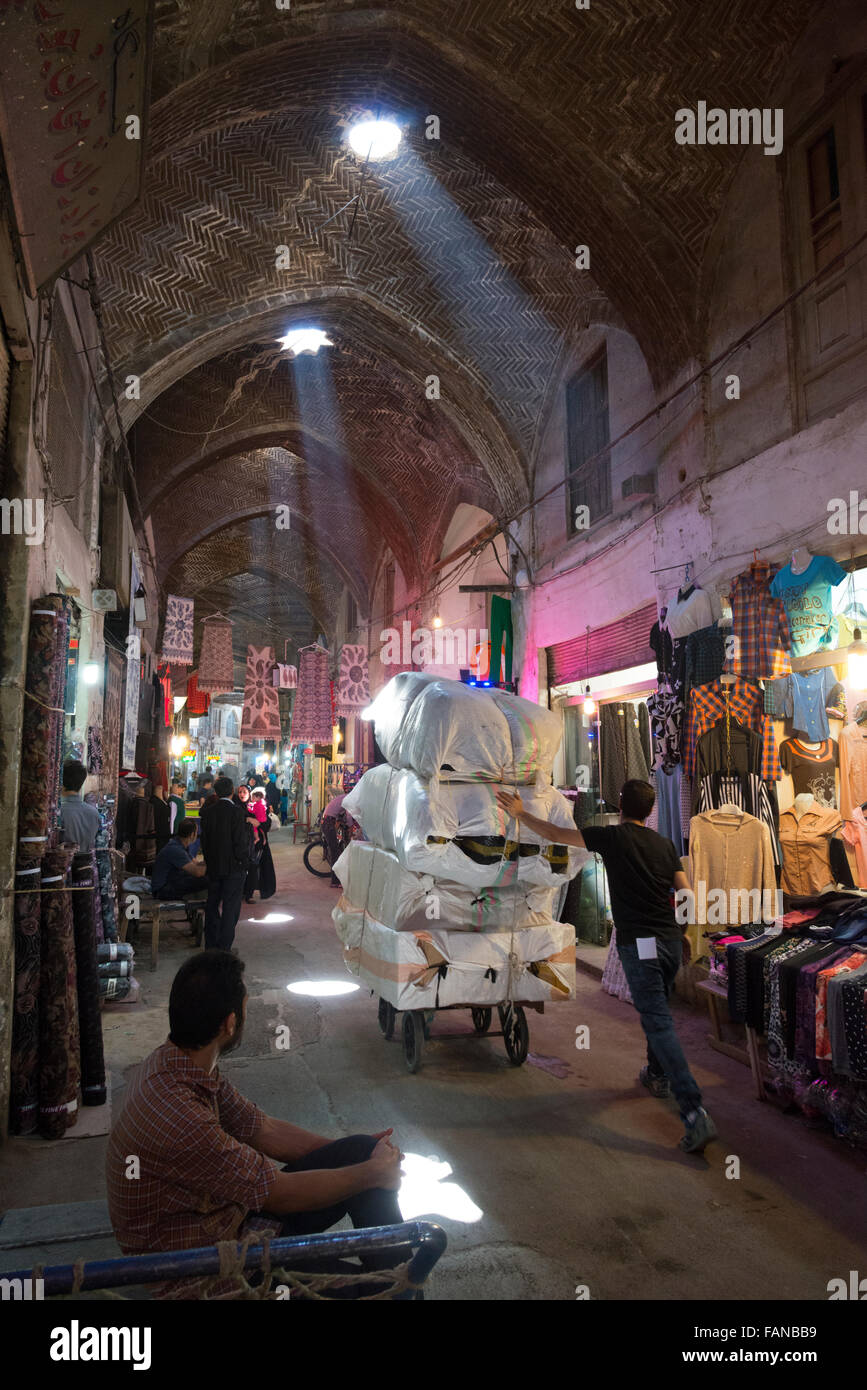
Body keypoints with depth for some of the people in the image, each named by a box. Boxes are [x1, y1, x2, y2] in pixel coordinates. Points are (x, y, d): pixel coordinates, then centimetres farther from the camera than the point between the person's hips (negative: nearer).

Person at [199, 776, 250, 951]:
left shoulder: (208, 811, 2)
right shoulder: (236, 811, -15)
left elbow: (204, 840, 7)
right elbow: (240, 841, -16)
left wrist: (208, 861, 15)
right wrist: (244, 863, -5)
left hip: (213, 866, 5)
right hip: (233, 867, -5)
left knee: (212, 904, 15)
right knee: (230, 907, 2)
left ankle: (210, 945, 23)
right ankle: (224, 948, 3)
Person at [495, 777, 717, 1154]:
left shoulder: (613, 837, -6)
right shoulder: (664, 844, 9)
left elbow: (555, 834, -3)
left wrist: (520, 813, 10)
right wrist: (682, 935, 22)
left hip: (639, 945, -7)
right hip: (671, 942, 7)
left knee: (659, 1024, -8)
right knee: (656, 1013, 27)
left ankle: (695, 1114, -14)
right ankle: (657, 1077, 45)